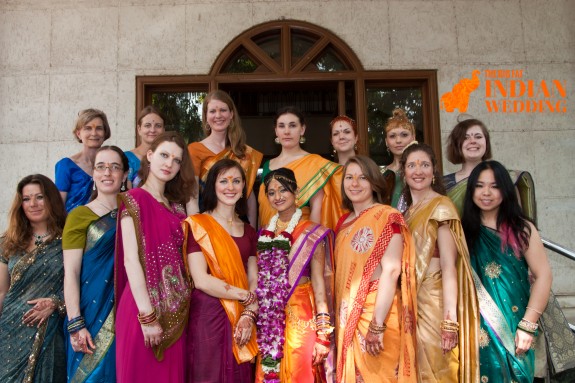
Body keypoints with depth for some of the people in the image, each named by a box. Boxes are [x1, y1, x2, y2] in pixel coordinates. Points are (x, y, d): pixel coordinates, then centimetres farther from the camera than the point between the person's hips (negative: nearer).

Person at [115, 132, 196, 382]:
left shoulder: (177, 205, 13)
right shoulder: (133, 199, -6)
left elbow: (183, 255, 6)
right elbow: (131, 260, -14)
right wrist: (147, 316, -17)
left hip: (176, 308, 6)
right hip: (146, 306, -6)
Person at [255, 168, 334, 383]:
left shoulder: (311, 233, -7)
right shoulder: (264, 234, 10)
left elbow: (319, 282, -10)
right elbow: (259, 280, 13)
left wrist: (323, 333, -14)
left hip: (300, 316, -5)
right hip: (269, 320, 5)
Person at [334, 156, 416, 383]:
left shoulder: (387, 217, -9)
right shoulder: (344, 223, 11)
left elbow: (391, 270, -18)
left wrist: (377, 325, -23)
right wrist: (337, 316, 9)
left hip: (377, 312, -6)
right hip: (348, 315, 6)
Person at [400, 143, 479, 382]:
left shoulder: (441, 206, -9)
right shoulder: (408, 211, 13)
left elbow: (449, 266, -16)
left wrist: (450, 319, -22)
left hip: (434, 302, -7)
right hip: (411, 303, 7)